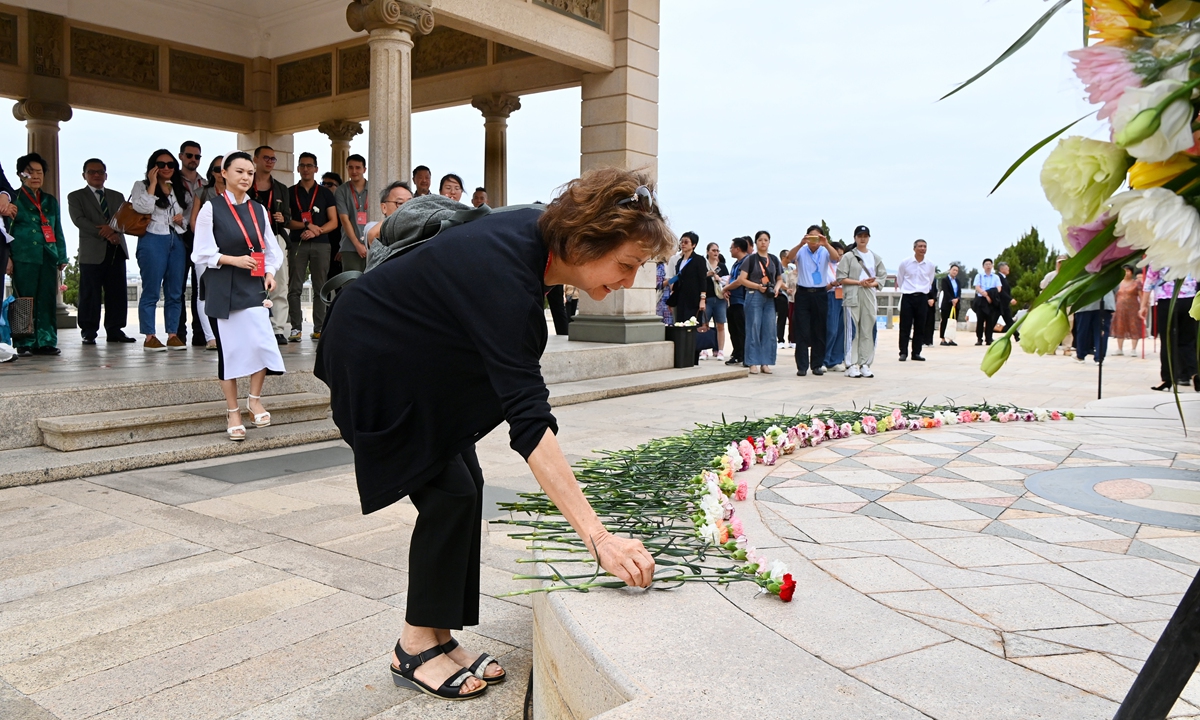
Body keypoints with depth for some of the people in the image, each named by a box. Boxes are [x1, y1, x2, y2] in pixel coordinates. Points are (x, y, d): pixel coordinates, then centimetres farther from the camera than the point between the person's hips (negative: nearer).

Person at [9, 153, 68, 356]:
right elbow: (6, 229, 3)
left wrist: (62, 257, 14)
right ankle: (24, 344, -1)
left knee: (48, 300, 0)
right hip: (23, 257, -4)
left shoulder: (51, 201, 20)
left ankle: (46, 342, 4)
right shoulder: (14, 199, 7)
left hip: (48, 257, 4)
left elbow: (58, 231, 21)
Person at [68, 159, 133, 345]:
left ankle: (114, 330, 8)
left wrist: (113, 229, -14)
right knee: (90, 294, -4)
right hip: (92, 252, -3)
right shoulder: (76, 197, 10)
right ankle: (89, 333, 2)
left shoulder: (117, 196, 21)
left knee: (117, 293, 2)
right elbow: (79, 220, -6)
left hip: (116, 250, 3)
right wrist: (106, 234, -16)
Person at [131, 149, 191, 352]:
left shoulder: (180, 190, 18)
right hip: (153, 241, -5)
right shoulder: (142, 186, 5)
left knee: (175, 292, 4)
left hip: (177, 242, 5)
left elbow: (190, 212, 25)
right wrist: (152, 184, -7)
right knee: (151, 291, -5)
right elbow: (143, 208, -12)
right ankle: (150, 337, -3)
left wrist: (183, 219, 4)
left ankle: (173, 335, 9)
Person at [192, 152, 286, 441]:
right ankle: (233, 412, 15)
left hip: (254, 287, 3)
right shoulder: (212, 208, -3)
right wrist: (234, 260, -18)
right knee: (230, 349, 1)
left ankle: (255, 399, 10)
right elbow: (203, 253, -5)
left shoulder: (259, 210, 10)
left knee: (261, 342, -13)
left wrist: (270, 273, -3)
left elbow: (269, 249, 14)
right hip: (223, 289, -3)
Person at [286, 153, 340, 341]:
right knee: (294, 288, -5)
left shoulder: (325, 193, 12)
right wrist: (308, 225, -10)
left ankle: (319, 328, 2)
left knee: (320, 288, -1)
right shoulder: (290, 193, 12)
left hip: (320, 244, 0)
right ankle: (296, 328, -3)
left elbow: (334, 222, 6)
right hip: (297, 243, 0)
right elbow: (285, 221, 4)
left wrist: (316, 231, -10)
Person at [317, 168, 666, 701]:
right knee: (449, 491, -10)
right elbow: (529, 421, -43)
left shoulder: (537, 234, -12)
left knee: (463, 484, 3)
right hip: (374, 360, -9)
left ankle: (438, 639, 13)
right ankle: (416, 651, 7)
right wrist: (598, 537, -45)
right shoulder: (505, 276, -37)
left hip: (419, 355, 9)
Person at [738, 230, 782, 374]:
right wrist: (758, 286, -15)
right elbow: (742, 279, -4)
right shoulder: (750, 259, 2)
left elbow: (780, 279, 17)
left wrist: (777, 288, -5)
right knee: (753, 330, -4)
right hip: (754, 296, -4)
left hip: (770, 298, 4)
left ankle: (765, 363, 9)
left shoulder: (774, 260, 13)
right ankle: (753, 363, 0)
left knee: (769, 330, 2)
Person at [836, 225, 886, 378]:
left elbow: (882, 277, 11)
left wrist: (872, 283, -9)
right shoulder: (848, 256, 3)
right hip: (853, 297, -4)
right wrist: (859, 282, -13)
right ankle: (851, 365, -5)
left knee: (868, 331, 2)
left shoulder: (876, 257, 14)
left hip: (870, 296, 4)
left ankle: (865, 364, 8)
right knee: (853, 331, -7)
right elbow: (841, 278, -3)